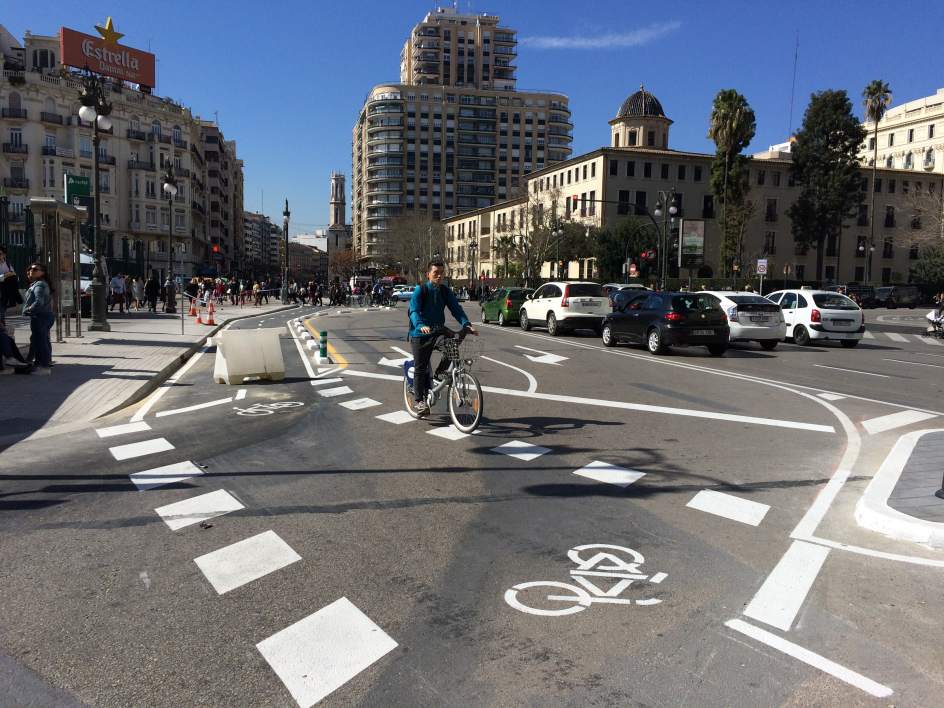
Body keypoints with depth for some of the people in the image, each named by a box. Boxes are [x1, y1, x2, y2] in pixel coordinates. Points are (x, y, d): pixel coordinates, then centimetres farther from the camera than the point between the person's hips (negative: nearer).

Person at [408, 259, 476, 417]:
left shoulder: (445, 291, 4)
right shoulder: (420, 290, -10)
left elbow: (456, 308, -5)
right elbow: (414, 311, -21)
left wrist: (467, 324, -23)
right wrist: (421, 325, -41)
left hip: (437, 333, 4)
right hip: (419, 333, -4)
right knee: (420, 367, -2)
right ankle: (419, 401, 6)